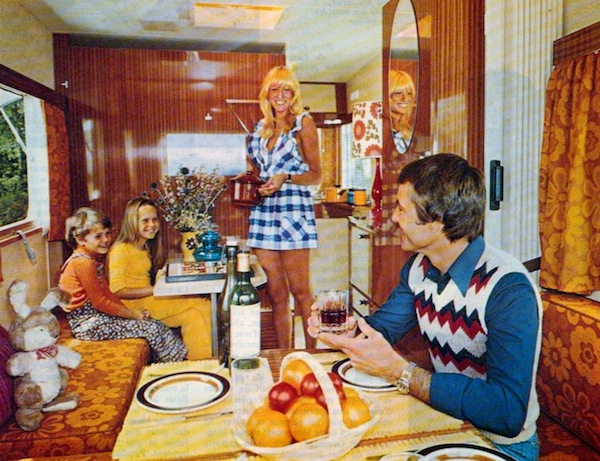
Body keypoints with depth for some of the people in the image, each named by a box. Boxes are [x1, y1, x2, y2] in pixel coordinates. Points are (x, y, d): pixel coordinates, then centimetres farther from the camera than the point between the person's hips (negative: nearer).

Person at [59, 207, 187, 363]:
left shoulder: (96, 259, 12)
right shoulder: (83, 262, -19)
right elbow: (99, 302, -19)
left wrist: (130, 312, 2)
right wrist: (133, 314, -13)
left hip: (100, 316, 9)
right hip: (90, 324, -9)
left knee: (156, 324, -1)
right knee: (152, 329, -13)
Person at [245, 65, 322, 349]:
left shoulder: (303, 124, 3)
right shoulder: (260, 128, 17)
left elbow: (316, 175, 0)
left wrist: (285, 179, -16)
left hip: (294, 208, -5)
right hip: (264, 211, 5)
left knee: (300, 290, -2)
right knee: (276, 293, 8)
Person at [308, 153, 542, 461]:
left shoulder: (508, 290, -26)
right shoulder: (418, 268, -3)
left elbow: (507, 413, -33)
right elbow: (384, 324, 9)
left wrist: (400, 371, -31)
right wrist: (350, 333, -13)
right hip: (442, 422, 6)